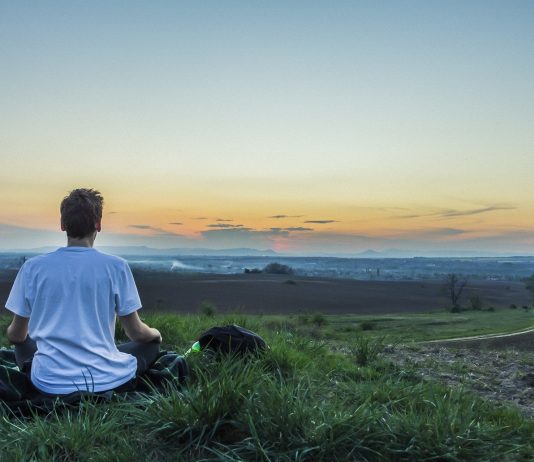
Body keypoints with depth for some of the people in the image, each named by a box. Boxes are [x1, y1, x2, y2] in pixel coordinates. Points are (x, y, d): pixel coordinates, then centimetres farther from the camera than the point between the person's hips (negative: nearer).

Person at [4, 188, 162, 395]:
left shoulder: (33, 267, -3)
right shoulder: (116, 266, -8)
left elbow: (16, 336, 8)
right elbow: (136, 333, -2)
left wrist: (13, 334, 33)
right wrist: (156, 333, 22)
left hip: (50, 384, 2)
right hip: (106, 381, -2)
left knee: (23, 344, 33)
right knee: (151, 344, 24)